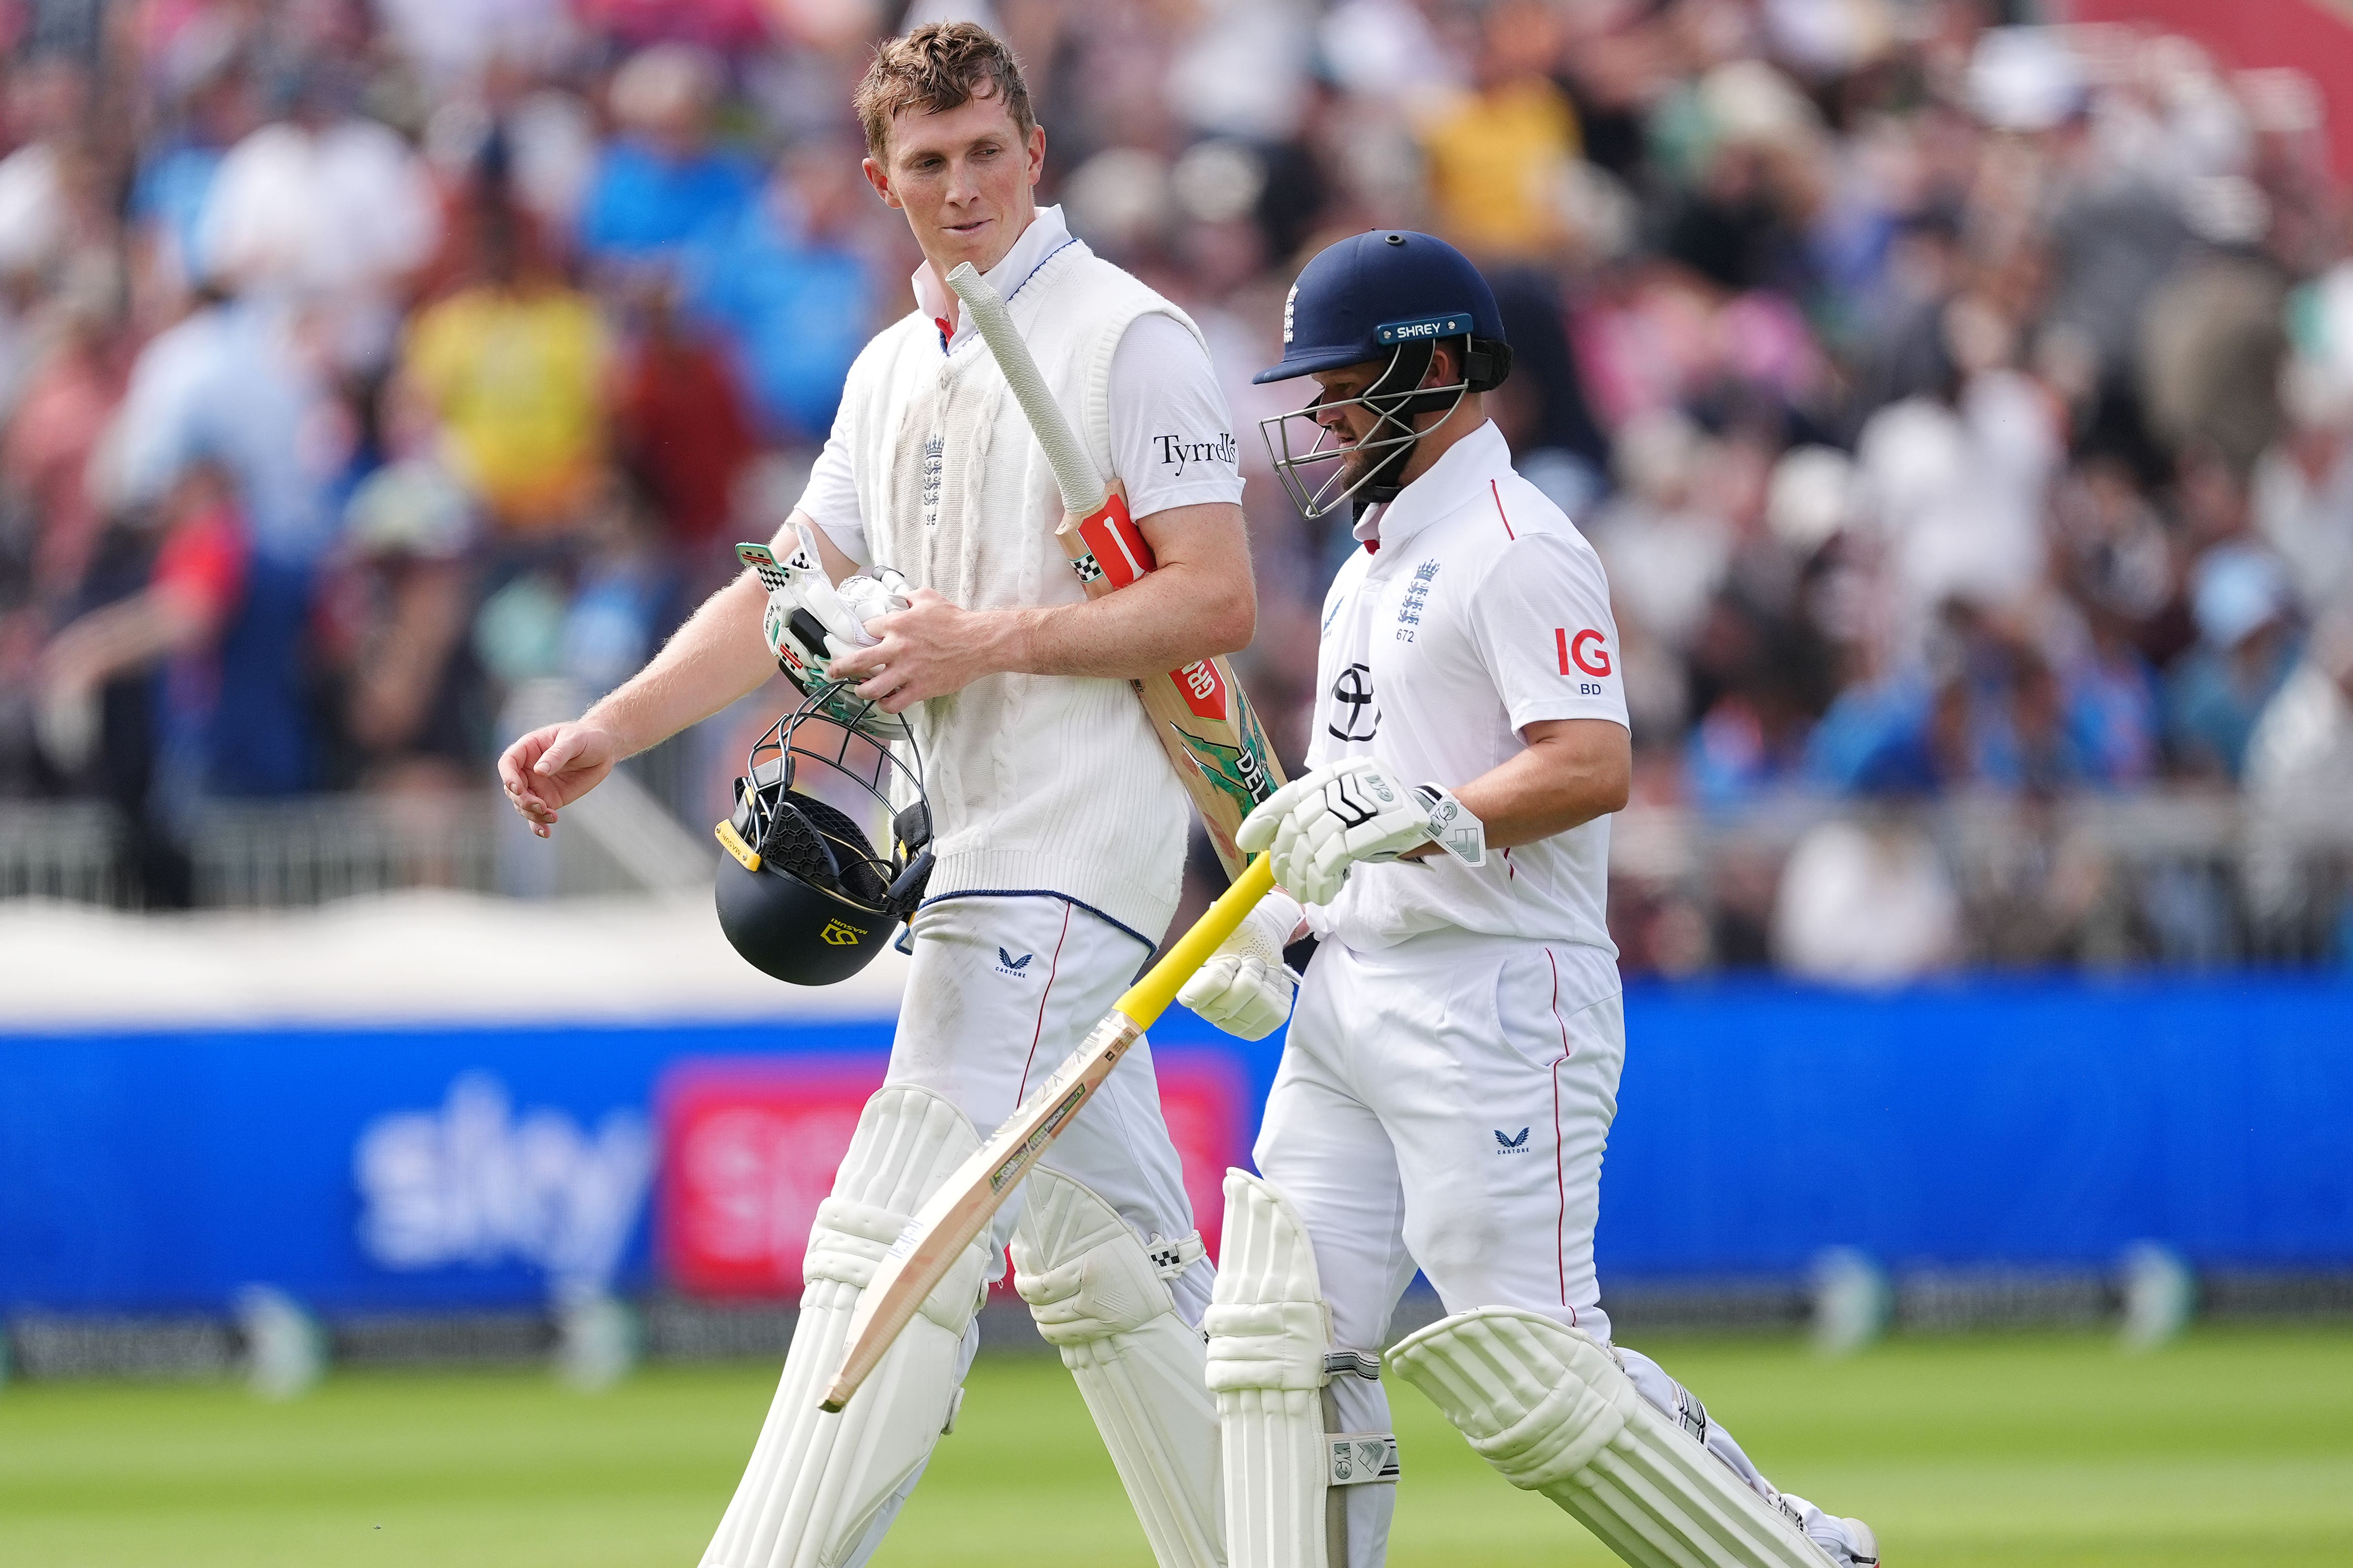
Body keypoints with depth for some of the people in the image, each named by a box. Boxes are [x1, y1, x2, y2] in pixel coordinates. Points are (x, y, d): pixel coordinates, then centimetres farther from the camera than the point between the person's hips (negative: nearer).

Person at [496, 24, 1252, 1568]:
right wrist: (612, 730, 1)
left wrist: (990, 642, -19)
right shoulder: (896, 369, 17)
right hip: (974, 855, 9)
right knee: (1099, 1253, 11)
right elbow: (785, 587, 15)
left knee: (902, 1236, -14)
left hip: (1069, 848, -9)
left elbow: (1219, 601, -12)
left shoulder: (1130, 337, -7)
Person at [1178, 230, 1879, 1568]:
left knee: (1524, 1368, -12)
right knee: (1285, 1341, 1)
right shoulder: (1373, 564, 21)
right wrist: (1279, 923, 12)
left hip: (1497, 1001, -10)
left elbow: (1592, 766, -22)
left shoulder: (1516, 548, -9)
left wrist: (1417, 817, -32)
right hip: (1350, 1002, 10)